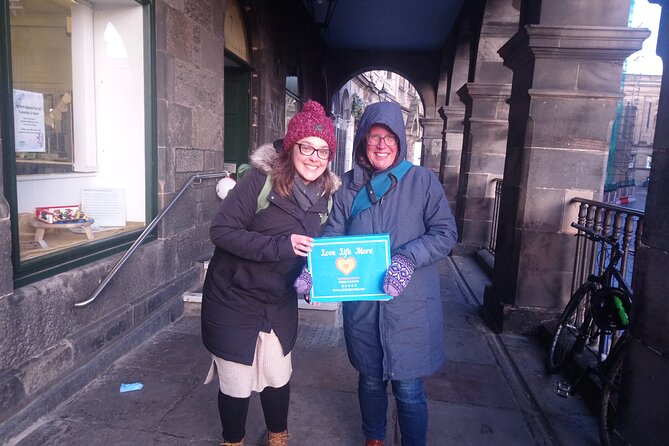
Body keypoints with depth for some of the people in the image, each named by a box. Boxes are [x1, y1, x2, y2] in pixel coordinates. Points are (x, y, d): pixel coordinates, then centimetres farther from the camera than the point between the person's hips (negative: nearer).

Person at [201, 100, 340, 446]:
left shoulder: (327, 195, -2)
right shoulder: (262, 178, -21)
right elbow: (221, 230, -23)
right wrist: (279, 245, -32)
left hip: (280, 303, 5)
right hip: (233, 300, -5)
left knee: (278, 377, 19)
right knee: (237, 384, 9)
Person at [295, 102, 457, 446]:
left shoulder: (422, 181, -4)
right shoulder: (348, 185, 3)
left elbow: (445, 232, -7)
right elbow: (333, 234, -1)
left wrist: (408, 259, -24)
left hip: (409, 305, -2)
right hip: (362, 304, 3)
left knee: (408, 388, 6)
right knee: (370, 380, 20)